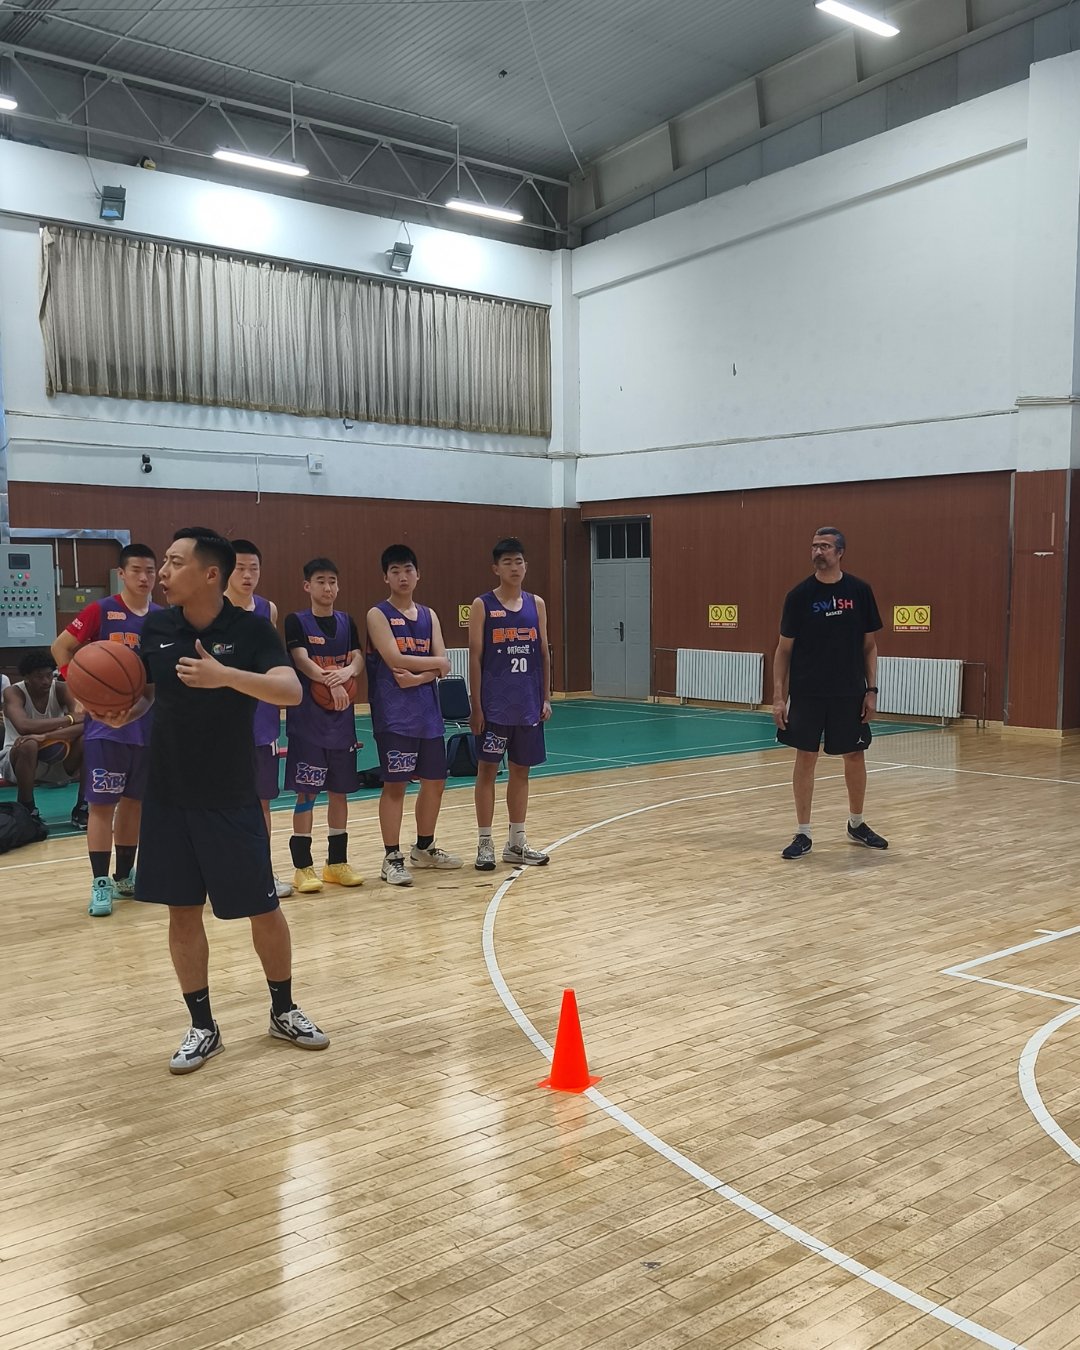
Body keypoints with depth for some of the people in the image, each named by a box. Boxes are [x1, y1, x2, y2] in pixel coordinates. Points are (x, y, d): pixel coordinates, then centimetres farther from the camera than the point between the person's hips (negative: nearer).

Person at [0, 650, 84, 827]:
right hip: (16, 759, -3)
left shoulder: (61, 689, -10)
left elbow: (85, 722, -25)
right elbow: (24, 726, -39)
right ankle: (26, 810, -18)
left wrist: (45, 736, -38)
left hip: (55, 758, 3)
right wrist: (69, 719, -35)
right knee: (28, 745, -38)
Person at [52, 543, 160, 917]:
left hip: (149, 724, 5)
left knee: (135, 801, 12)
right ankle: (100, 883, 2)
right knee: (102, 803, -3)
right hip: (106, 723, -4)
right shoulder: (100, 611, -7)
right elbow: (61, 647, -2)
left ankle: (125, 876, 25)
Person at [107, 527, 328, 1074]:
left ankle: (283, 1012, 27)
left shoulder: (250, 629, -12)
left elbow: (291, 690, -25)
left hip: (232, 798, -3)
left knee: (263, 909, 6)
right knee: (182, 911, 8)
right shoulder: (156, 627, -1)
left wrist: (225, 675, -38)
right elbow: (146, 693, 12)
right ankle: (202, 1028, 23)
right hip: (168, 796, 3)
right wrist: (123, 714, -10)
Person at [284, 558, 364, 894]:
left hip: (341, 719, 5)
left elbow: (358, 659, 0)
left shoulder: (347, 623, 10)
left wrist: (348, 671, -23)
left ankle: (337, 862, 20)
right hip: (307, 719, -5)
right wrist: (332, 682, -30)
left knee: (340, 790, 10)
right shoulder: (296, 622, -3)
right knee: (306, 792, -2)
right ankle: (303, 867, 6)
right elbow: (301, 660, -16)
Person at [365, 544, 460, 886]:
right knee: (395, 784, -4)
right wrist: (435, 663, -6)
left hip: (428, 712, 6)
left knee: (435, 781, 12)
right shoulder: (378, 614, -5)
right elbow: (395, 659, -17)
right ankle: (392, 858, 5)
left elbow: (442, 666, 3)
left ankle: (424, 848, 28)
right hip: (394, 714, -6)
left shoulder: (429, 615, 12)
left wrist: (418, 677, -15)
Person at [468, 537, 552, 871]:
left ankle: (516, 843, 21)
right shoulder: (483, 605, -4)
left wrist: (546, 699, 5)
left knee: (521, 770, 11)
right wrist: (476, 706, -9)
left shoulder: (536, 604, 8)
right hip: (494, 704, -4)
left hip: (528, 703, 4)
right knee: (487, 769, 2)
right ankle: (485, 845, 10)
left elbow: (543, 653, 11)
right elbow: (475, 657, -5)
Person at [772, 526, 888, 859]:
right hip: (807, 693, -1)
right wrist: (779, 696, -6)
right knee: (805, 757, 1)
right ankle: (803, 834, 10)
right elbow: (784, 649, 0)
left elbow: (869, 645, 6)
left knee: (855, 756, 10)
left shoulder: (859, 591, 0)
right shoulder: (799, 594, -3)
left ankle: (856, 825, 30)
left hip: (849, 693, 1)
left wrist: (871, 689, -1)